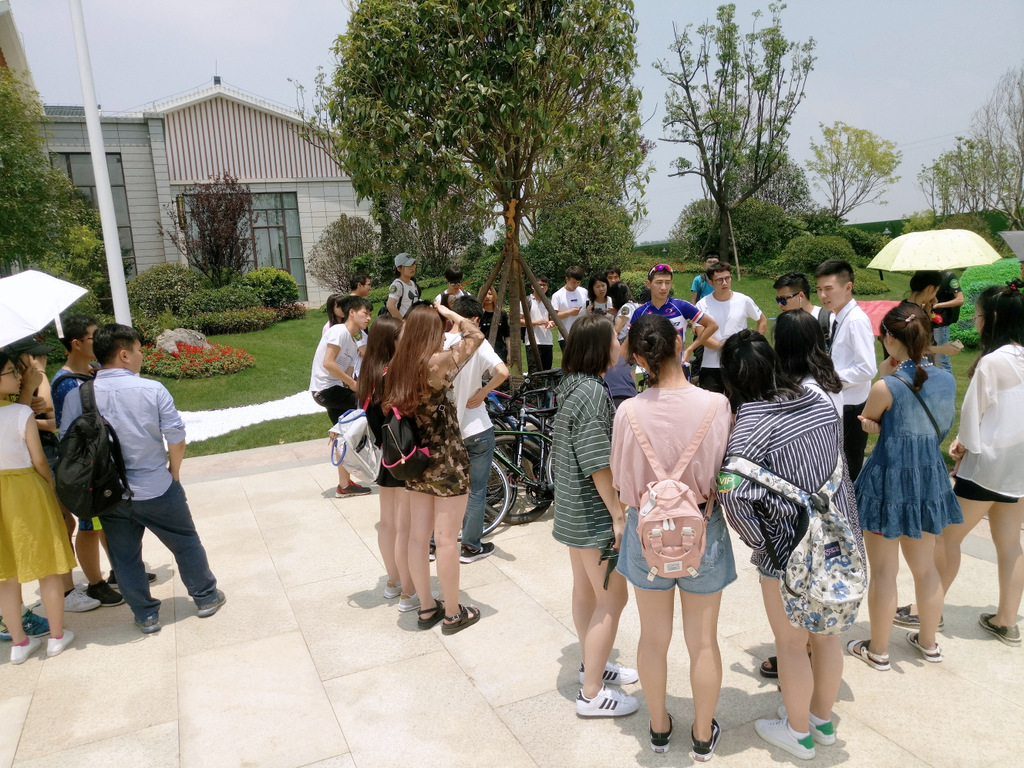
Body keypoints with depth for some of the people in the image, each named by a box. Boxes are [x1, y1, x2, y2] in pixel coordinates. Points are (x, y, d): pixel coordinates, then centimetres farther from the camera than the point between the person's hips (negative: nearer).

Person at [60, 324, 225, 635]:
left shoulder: (76, 396, -8)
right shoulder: (153, 390, -15)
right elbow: (177, 438, -12)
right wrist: (174, 472, 6)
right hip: (157, 490, -2)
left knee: (124, 556, 17)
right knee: (185, 542, 17)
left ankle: (146, 615, 28)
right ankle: (206, 597, 30)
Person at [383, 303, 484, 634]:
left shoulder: (397, 367, 0)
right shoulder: (437, 362, -19)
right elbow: (475, 335, -13)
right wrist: (448, 312, 1)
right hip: (447, 461, -7)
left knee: (418, 535, 13)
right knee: (446, 539, 3)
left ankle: (427, 607, 27)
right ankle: (453, 614, 17)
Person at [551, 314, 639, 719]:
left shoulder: (571, 385, 6)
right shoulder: (592, 391, -23)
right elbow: (598, 462, -25)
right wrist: (618, 514, -18)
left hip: (573, 507, 10)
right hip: (594, 511, -10)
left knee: (585, 590, 21)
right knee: (612, 598, 2)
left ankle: (592, 664, 38)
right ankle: (592, 693, 13)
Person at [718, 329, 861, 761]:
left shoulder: (748, 429, -23)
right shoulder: (820, 402, -2)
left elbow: (733, 493, -32)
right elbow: (838, 463, 9)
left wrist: (756, 539, -17)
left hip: (791, 553, -6)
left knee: (792, 644, 14)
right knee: (827, 632, 23)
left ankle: (798, 733, 34)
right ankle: (823, 719, 43)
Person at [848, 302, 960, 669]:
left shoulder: (886, 387, -20)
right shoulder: (947, 380, -3)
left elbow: (867, 422, -1)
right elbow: (942, 426, 11)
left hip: (889, 478, -6)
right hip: (930, 477, 6)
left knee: (883, 570, 8)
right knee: (925, 566, 21)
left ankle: (878, 650, 21)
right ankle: (928, 642, 37)